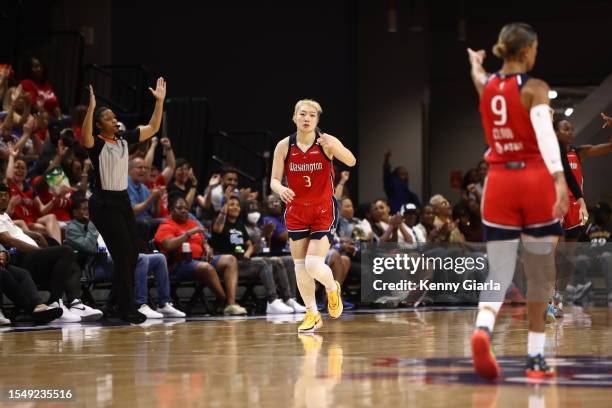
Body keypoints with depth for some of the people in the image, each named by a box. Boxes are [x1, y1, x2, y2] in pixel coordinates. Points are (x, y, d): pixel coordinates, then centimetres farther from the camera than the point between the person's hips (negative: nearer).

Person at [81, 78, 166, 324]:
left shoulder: (124, 139, 8)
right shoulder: (96, 143, -12)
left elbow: (152, 128, 11)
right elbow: (84, 139, -35)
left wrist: (159, 101, 2)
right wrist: (91, 107, -45)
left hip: (123, 200, 8)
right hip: (104, 203, -8)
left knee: (132, 255, 7)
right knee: (123, 255, -10)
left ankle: (125, 307, 16)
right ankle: (127, 309, -3)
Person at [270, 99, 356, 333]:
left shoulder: (326, 142, -12)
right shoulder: (284, 146, -5)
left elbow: (351, 162, -26)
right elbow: (274, 180, -2)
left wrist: (334, 147, -46)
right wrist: (280, 189, -26)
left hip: (323, 212, -3)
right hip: (296, 212, 3)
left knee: (314, 265, -13)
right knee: (300, 265, 6)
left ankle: (332, 289, 21)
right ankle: (312, 314, 23)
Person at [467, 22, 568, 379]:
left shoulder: (486, 87, 9)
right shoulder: (535, 89, -8)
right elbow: (545, 133, -24)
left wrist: (475, 64, 58)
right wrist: (560, 179, -35)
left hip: (499, 182, 4)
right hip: (535, 180, -4)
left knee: (499, 275, -1)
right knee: (540, 275, 10)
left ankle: (483, 329, -31)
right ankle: (536, 357, 14)